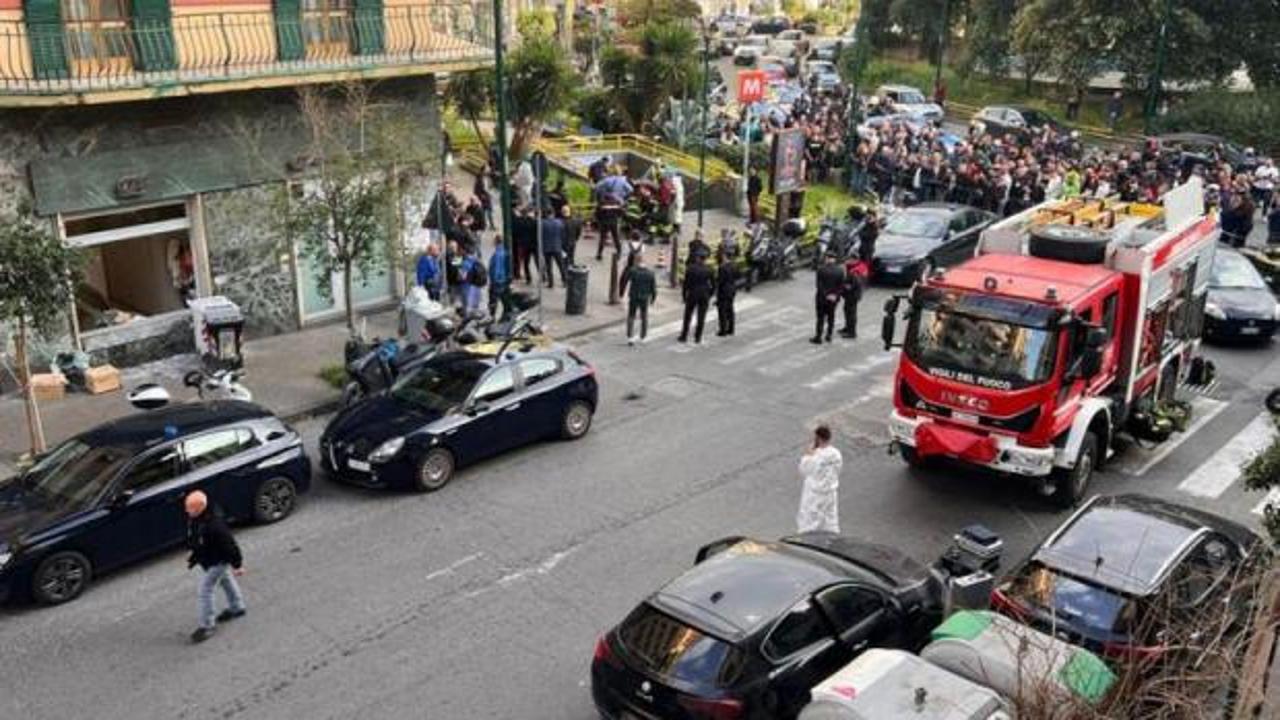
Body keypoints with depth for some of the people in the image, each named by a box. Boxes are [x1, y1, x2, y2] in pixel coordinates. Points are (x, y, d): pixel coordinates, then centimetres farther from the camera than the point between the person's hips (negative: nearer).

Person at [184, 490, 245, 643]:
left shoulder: (214, 524, -38)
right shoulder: (194, 517, -13)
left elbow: (228, 544, -29)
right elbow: (192, 537, 8)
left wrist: (237, 564, -20)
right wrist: (193, 554, 17)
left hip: (217, 561, -9)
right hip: (206, 558, 9)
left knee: (205, 590, -3)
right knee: (225, 581, 26)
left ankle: (207, 625, 13)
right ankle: (236, 608, 48)